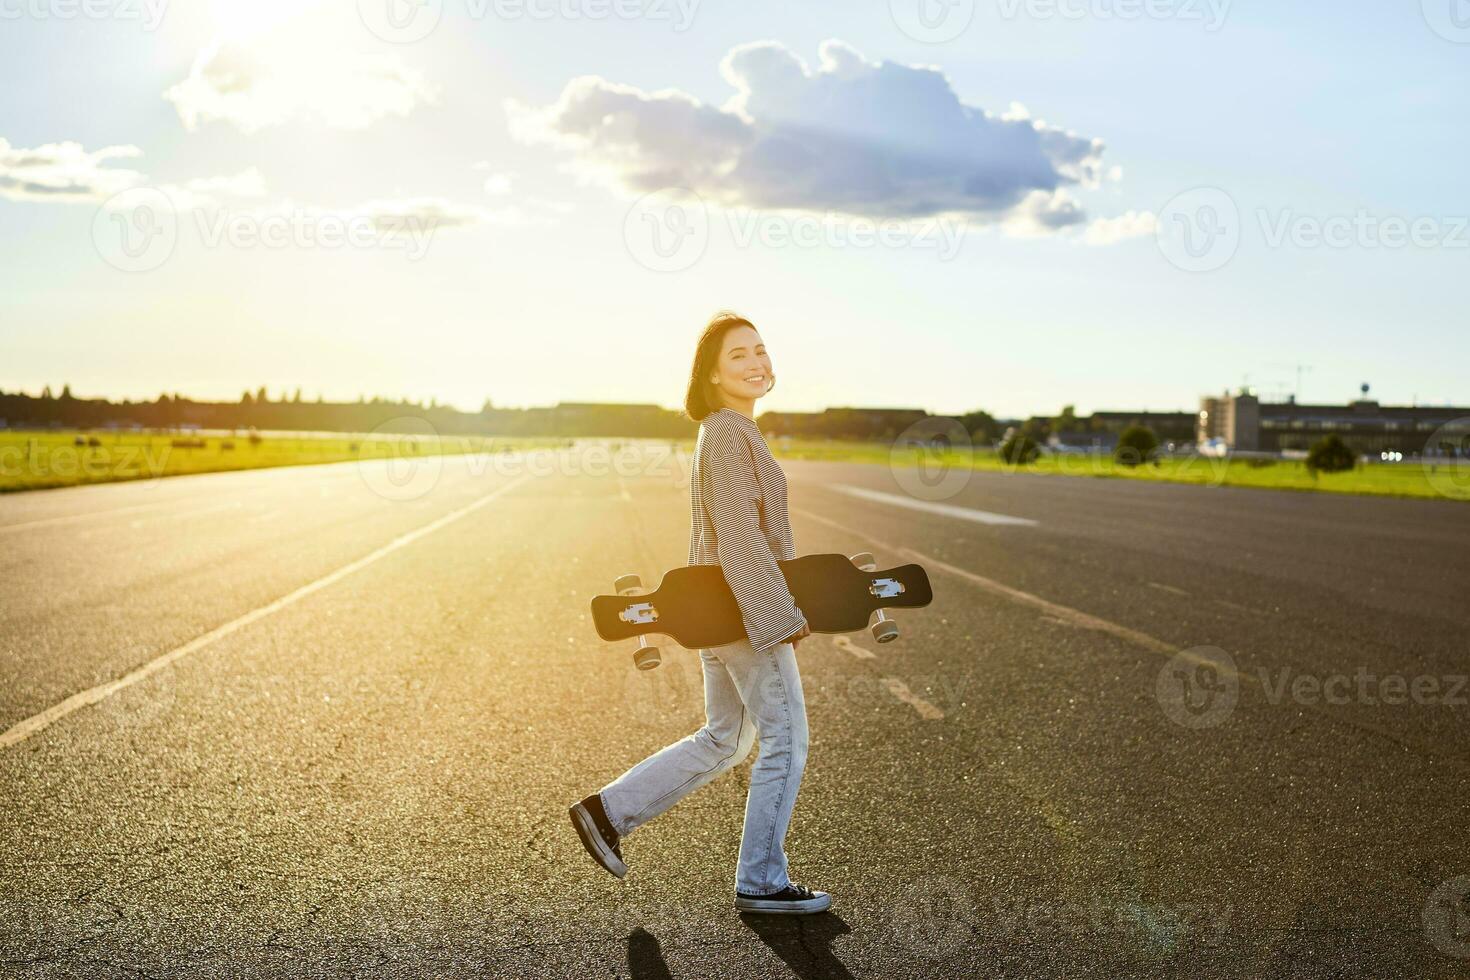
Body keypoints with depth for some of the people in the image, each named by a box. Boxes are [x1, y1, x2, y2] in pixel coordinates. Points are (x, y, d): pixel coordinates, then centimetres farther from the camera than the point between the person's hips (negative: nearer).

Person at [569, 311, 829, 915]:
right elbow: (741, 537, -23)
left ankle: (608, 811, 20)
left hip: (721, 611, 10)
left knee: (723, 739, 18)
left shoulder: (724, 432, 14)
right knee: (786, 740, 2)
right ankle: (761, 882, 13)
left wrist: (782, 603, 26)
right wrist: (780, 617, -21)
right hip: (747, 611, -10)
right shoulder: (730, 434, -17)